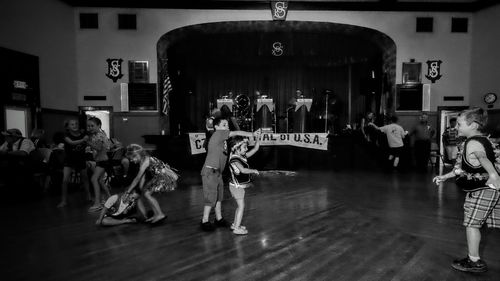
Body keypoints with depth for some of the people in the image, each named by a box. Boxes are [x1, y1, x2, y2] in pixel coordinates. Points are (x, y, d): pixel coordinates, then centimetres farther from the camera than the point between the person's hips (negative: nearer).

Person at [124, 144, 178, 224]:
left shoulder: (145, 161, -18)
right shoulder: (142, 161, 10)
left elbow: (137, 178, -15)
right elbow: (143, 177, 9)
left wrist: (128, 191, -9)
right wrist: (140, 190, 3)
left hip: (166, 177, -10)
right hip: (160, 176, 10)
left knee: (147, 193, -11)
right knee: (144, 191, 9)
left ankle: (160, 214, -6)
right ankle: (156, 214, 14)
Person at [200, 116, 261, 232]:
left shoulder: (222, 138, 13)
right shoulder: (218, 133, -13)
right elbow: (236, 133, -17)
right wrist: (253, 134, -15)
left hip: (217, 172, 9)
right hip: (210, 171, -9)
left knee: (219, 196, 16)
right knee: (211, 197, -1)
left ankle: (219, 219, 29)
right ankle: (204, 221, 13)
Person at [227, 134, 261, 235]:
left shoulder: (243, 156, 6)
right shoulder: (234, 158, -20)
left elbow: (255, 149, 7)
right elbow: (243, 170, -33)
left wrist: (258, 138, -1)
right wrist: (254, 171, -22)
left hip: (240, 186, 9)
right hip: (236, 186, -9)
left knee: (240, 206, 17)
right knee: (241, 205, -8)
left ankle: (235, 224, 29)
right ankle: (237, 228, -2)